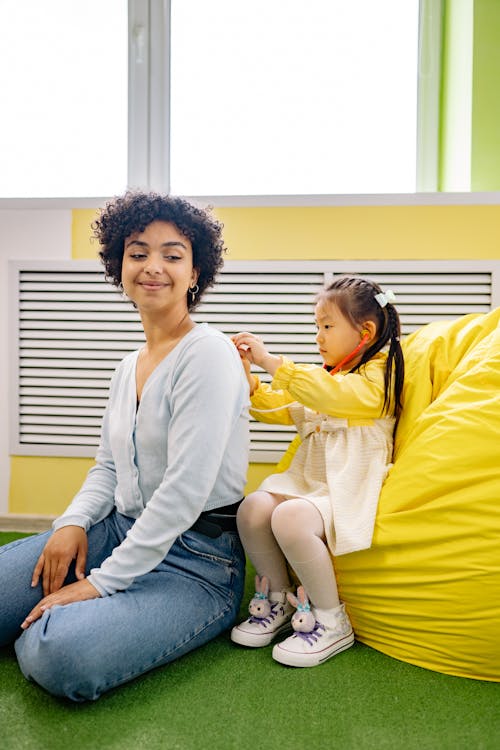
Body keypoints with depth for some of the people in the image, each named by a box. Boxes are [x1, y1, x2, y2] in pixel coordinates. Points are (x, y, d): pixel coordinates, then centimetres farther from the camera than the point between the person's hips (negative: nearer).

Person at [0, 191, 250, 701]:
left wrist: (102, 582, -19)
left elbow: (186, 488, -22)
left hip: (195, 556, -6)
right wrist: (73, 522, -3)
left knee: (59, 653, -28)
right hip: (118, 530, 7)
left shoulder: (208, 353, -15)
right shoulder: (128, 367, 11)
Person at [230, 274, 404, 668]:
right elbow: (281, 409, 21)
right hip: (308, 481, 8)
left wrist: (271, 361, -25)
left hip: (349, 489, -8)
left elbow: (331, 394, -26)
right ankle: (278, 601, 4)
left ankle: (331, 620, -12)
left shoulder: (377, 377, -6)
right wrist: (248, 378, 3)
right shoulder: (323, 375, 22)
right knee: (252, 509, -17)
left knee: (290, 518, -32)